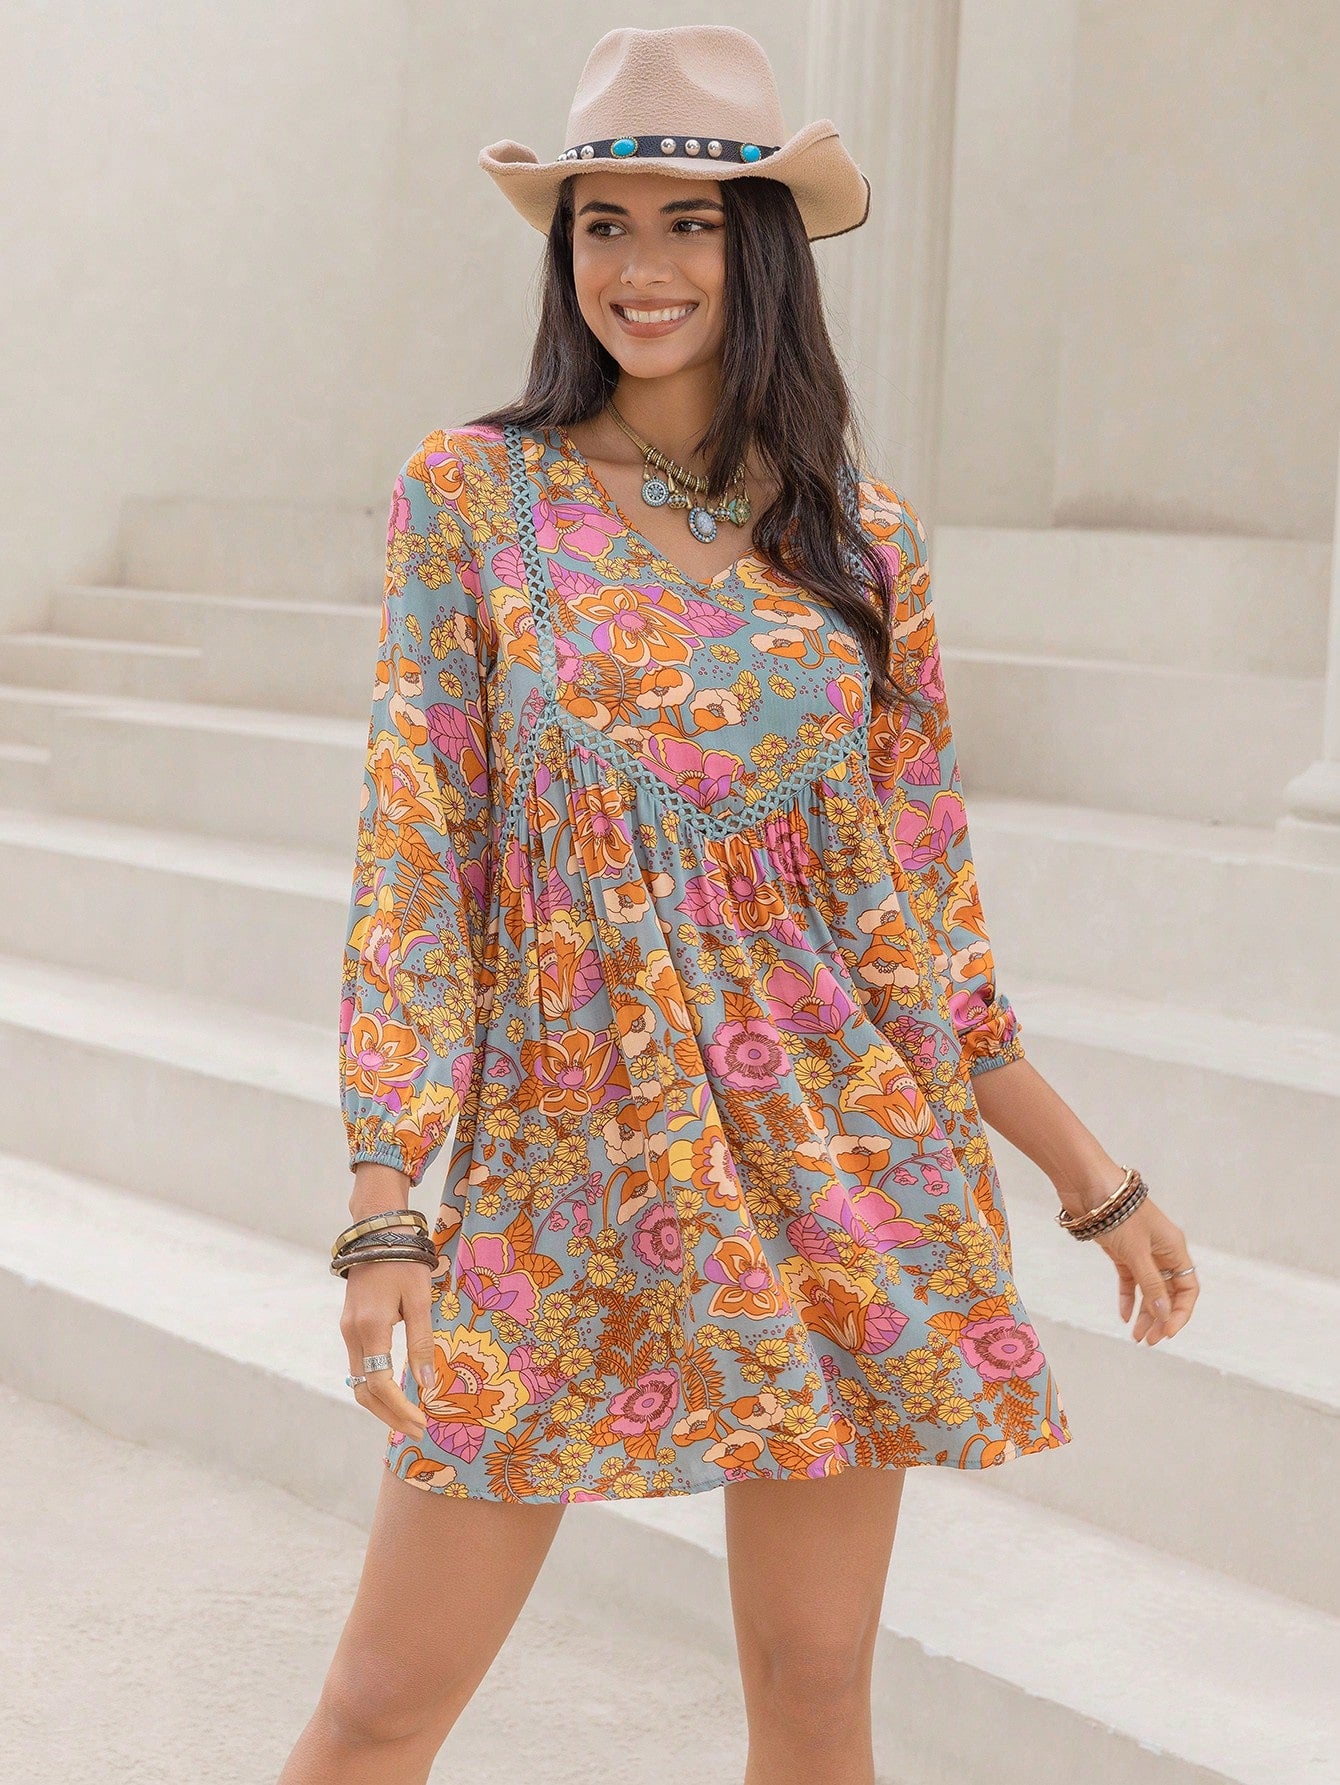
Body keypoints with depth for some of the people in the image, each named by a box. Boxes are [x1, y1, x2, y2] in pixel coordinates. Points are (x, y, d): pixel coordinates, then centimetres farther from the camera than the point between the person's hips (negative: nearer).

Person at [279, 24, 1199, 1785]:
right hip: (566, 1172, -2)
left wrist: (1095, 1177, 10)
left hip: (837, 1175, 2)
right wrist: (383, 1217, -11)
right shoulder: (472, 494, -2)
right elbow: (413, 851, -5)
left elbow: (913, 905, 9)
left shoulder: (858, 532, 5)